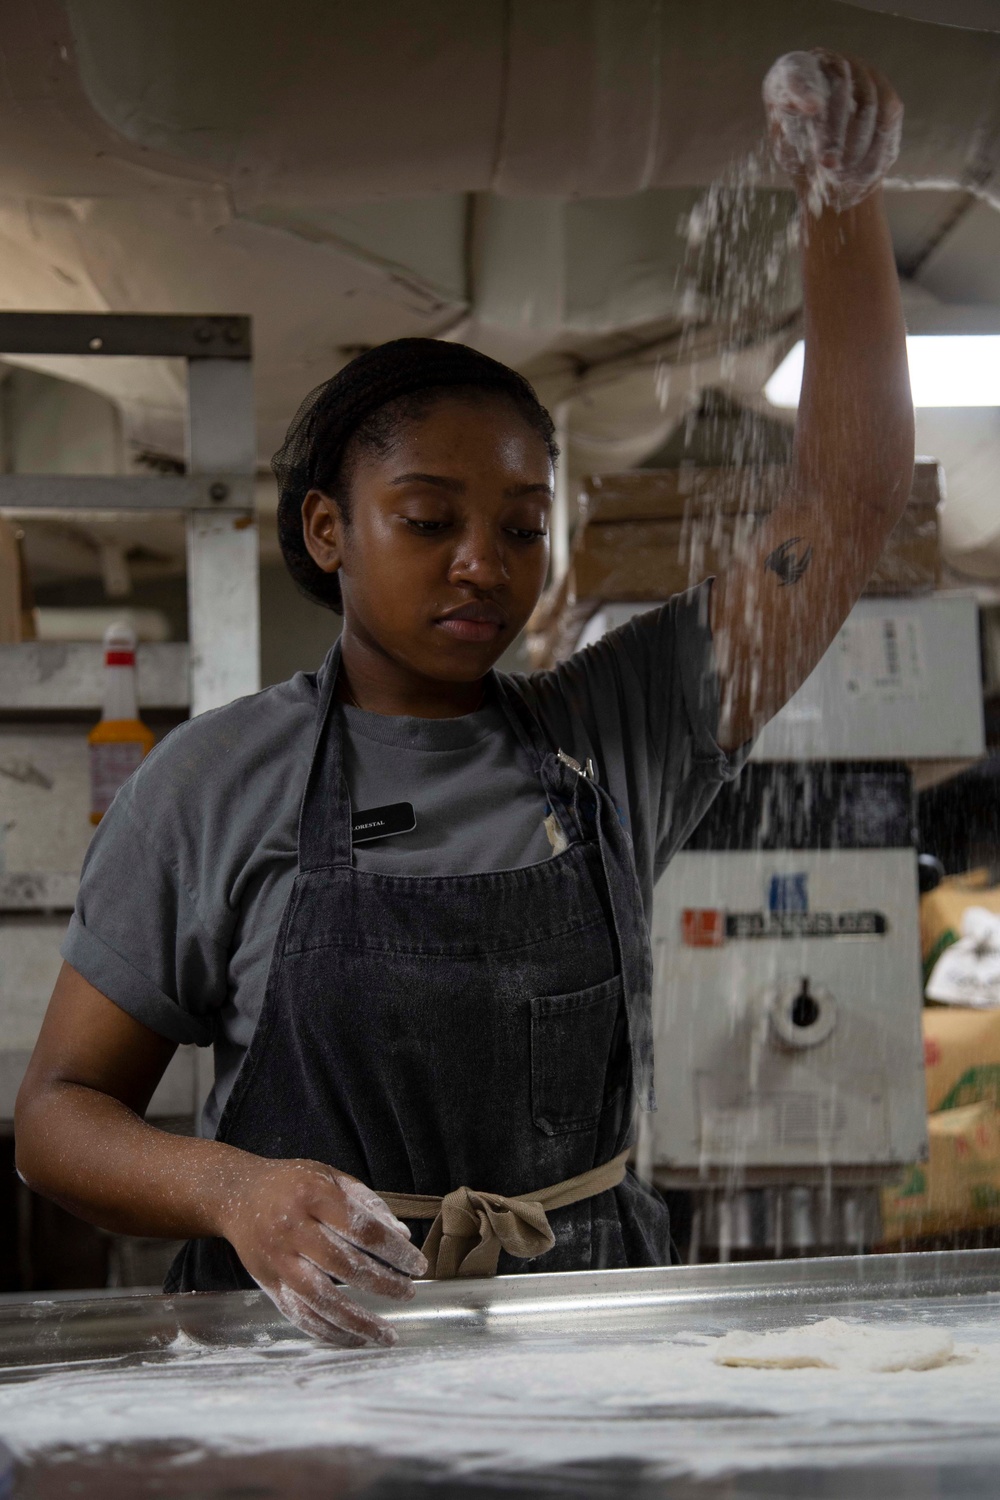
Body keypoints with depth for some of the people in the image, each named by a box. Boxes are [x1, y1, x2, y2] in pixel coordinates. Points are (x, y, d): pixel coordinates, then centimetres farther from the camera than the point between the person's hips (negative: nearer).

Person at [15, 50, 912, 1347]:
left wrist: (844, 210, -7)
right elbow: (60, 1109, 5)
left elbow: (847, 504, 6)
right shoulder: (217, 780, 4)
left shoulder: (620, 734, 10)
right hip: (310, 1337, -2)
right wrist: (236, 1189, -15)